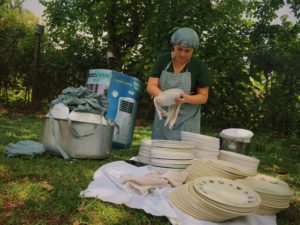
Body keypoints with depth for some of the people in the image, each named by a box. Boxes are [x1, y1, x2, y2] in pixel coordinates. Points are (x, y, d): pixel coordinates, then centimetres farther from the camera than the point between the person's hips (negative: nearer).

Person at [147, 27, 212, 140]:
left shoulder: (199, 66, -7)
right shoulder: (162, 60, -2)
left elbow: (203, 96, -4)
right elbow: (151, 86, -7)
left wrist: (187, 98, -25)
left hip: (187, 121, -1)